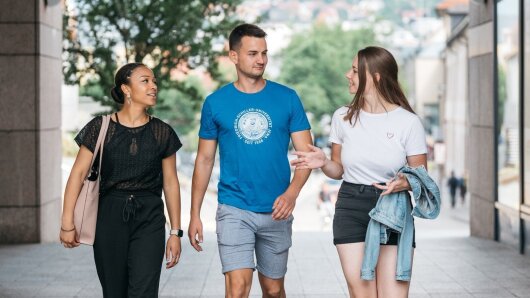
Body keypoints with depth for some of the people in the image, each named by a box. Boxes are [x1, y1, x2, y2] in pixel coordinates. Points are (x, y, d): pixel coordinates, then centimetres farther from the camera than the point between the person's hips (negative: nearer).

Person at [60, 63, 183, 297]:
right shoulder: (101, 128, -2)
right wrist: (67, 223, -8)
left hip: (149, 219, 0)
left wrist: (176, 232, 7)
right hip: (110, 217, 0)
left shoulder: (162, 133, 3)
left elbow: (170, 183, 8)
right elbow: (78, 173, -2)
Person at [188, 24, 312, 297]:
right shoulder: (215, 103, 1)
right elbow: (205, 159, 6)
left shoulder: (287, 98, 1)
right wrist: (195, 214, 2)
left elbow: (306, 153, -1)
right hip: (234, 210, -1)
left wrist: (292, 193, -19)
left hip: (276, 212, 2)